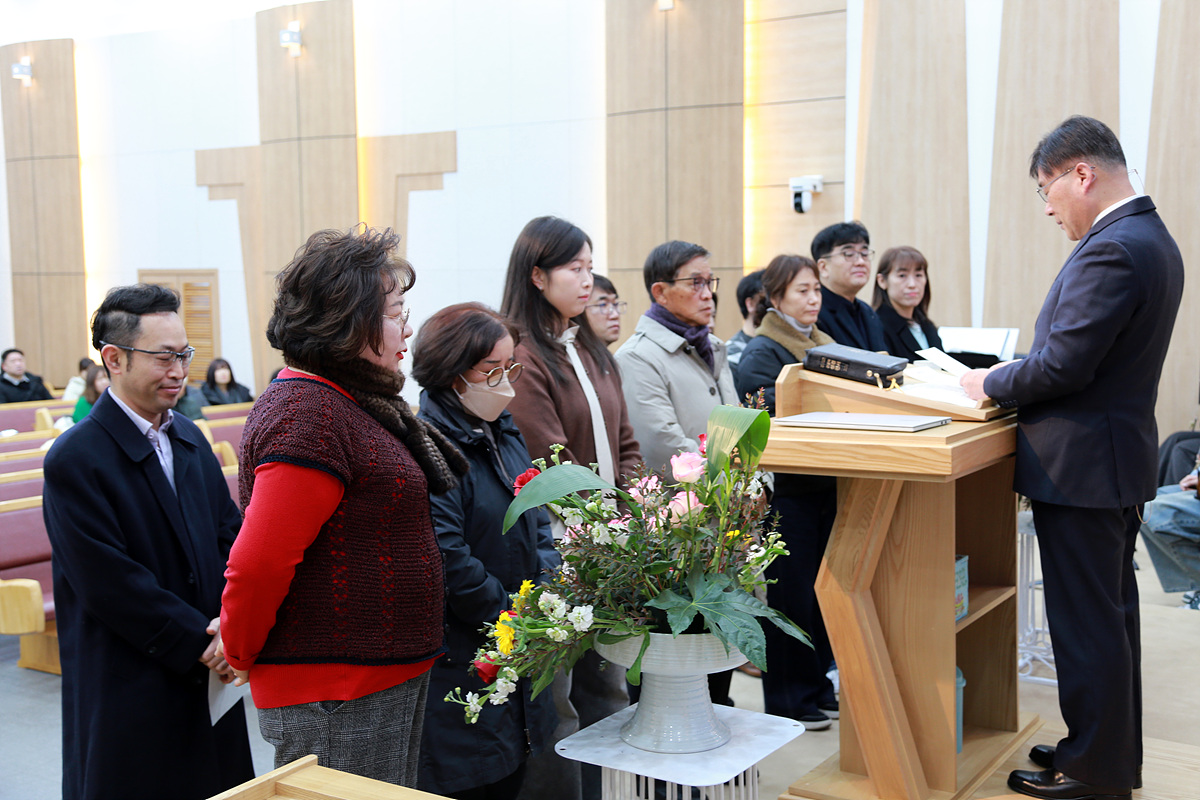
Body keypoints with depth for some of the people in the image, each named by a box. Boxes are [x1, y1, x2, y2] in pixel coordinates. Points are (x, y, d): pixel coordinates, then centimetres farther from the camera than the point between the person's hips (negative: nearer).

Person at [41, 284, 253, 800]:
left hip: (210, 677, 7)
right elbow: (109, 584, -17)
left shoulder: (188, 438, 9)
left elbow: (229, 535, 9)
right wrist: (198, 642, -14)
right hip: (128, 694, -6)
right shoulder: (74, 460, -13)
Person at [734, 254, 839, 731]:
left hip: (826, 485, 8)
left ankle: (817, 687, 26)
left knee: (822, 588, 13)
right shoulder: (761, 353, -9)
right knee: (791, 594, -1)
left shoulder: (824, 345, 16)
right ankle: (787, 698, 11)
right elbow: (766, 418, -20)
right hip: (786, 489, -8)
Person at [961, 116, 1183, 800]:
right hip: (1120, 461, 11)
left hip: (1082, 463, -11)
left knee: (1086, 621, 1)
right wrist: (1016, 375, 9)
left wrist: (991, 384, -8)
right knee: (1112, 610, 19)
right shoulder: (1152, 237, 11)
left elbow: (1063, 365, -24)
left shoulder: (1111, 251, -22)